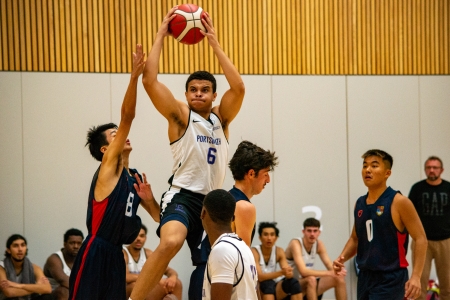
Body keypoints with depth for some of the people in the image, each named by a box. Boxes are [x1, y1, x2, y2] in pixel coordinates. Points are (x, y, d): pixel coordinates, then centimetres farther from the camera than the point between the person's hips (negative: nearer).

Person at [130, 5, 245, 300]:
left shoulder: (221, 118, 12)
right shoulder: (180, 116, 1)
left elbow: (238, 87, -6)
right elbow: (150, 81, -12)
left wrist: (214, 42, -4)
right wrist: (161, 35, -7)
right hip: (183, 197, -6)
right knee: (170, 242, -35)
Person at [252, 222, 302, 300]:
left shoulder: (279, 251, 1)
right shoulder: (254, 252, -14)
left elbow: (289, 273, -8)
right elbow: (260, 277, -25)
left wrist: (288, 272, -34)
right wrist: (281, 272, -38)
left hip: (273, 290, 5)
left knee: (293, 282, -20)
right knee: (268, 283, -35)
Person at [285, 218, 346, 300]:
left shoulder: (319, 244, 2)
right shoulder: (295, 244, -20)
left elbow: (331, 267, 0)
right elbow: (303, 272, -31)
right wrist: (329, 273, -35)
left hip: (309, 284, 7)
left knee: (339, 279, -8)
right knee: (311, 279, -36)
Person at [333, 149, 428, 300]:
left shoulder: (398, 202, -9)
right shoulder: (360, 204, 10)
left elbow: (420, 239, -10)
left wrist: (416, 276, -20)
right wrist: (342, 258, 2)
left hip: (390, 279, -7)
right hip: (365, 277, 7)